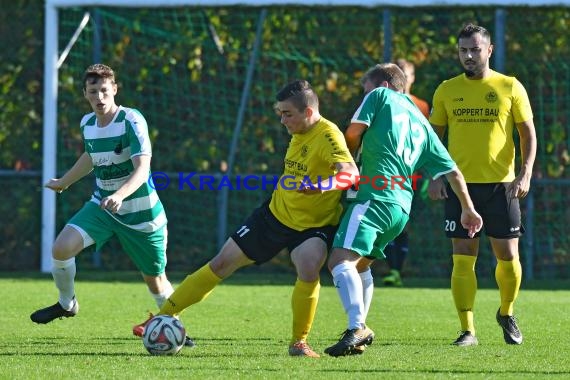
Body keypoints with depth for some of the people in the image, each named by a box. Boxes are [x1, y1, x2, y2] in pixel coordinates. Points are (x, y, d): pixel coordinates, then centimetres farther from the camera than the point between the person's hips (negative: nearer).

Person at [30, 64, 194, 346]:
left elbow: (142, 169, -29)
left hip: (140, 212, -4)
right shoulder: (87, 124, 0)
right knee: (61, 248, -18)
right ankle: (66, 305, 8)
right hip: (101, 206, 4)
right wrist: (63, 182, 36)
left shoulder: (132, 121, -19)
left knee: (155, 280, 6)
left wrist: (120, 195, -47)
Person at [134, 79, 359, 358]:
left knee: (309, 270, -34)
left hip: (313, 226, -7)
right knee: (222, 263, 7)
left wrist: (321, 185, -57)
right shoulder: (299, 133, 1)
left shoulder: (328, 136, -24)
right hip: (276, 211, 7)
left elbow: (351, 173, -42)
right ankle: (165, 315, 19)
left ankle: (299, 343, -14)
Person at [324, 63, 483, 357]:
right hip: (402, 207, 8)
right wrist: (468, 209, 35)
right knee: (358, 263, 26)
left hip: (374, 197, -8)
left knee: (341, 260, -22)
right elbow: (452, 170, 25)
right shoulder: (422, 123, 26)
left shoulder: (381, 96, 10)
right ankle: (360, 332, 22)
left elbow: (353, 134, 3)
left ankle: (357, 329, -40)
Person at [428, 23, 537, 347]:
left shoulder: (510, 87, 2)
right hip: (461, 184, 1)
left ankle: (507, 315, 28)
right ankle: (468, 330, -2)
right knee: (463, 260, -5)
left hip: (501, 184, -1)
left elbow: (529, 134, 4)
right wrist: (435, 176, -1)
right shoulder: (447, 90, 7)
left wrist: (525, 174, -8)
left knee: (508, 256, 2)